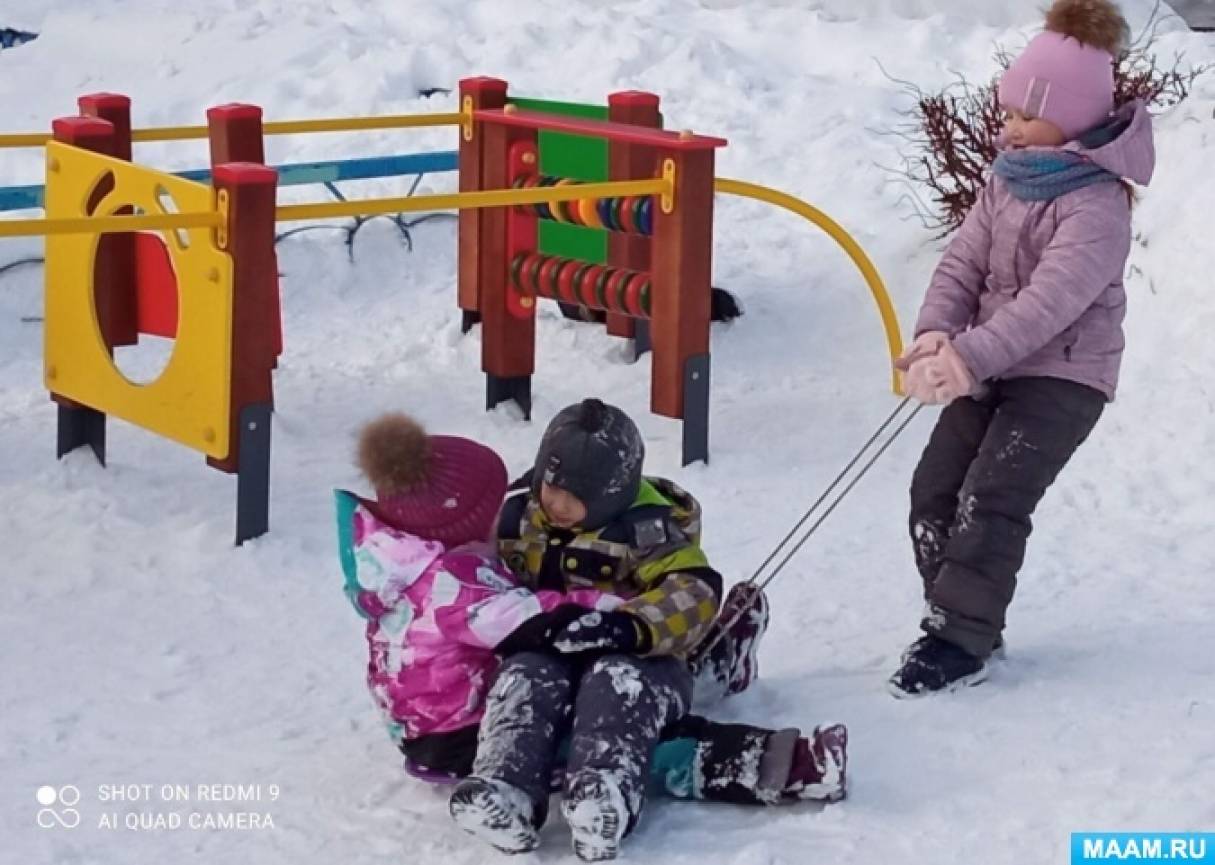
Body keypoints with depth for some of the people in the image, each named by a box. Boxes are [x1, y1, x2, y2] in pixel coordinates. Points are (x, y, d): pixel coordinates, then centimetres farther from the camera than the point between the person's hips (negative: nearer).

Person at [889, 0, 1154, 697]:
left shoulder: (1096, 204, -19)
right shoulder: (1008, 181, 6)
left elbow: (1052, 298, -29)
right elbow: (964, 263, 1)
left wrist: (971, 356, -38)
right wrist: (936, 333, -19)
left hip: (1065, 375, -8)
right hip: (990, 367, 8)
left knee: (991, 497, -17)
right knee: (935, 487, 4)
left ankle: (961, 640, -9)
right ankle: (959, 619, 17)